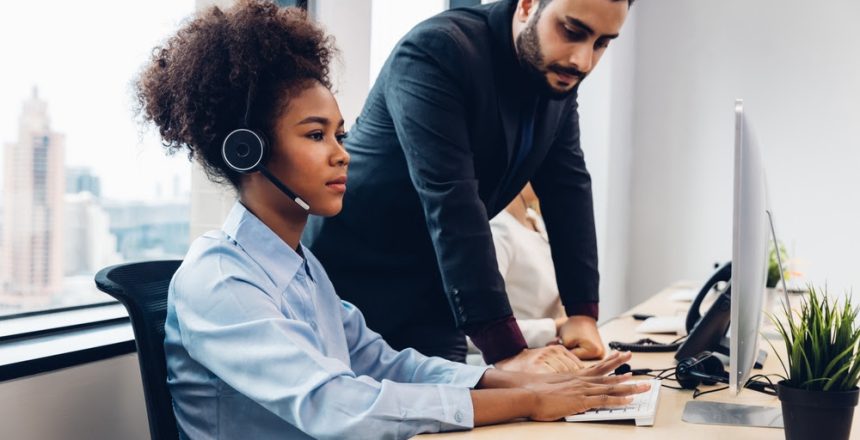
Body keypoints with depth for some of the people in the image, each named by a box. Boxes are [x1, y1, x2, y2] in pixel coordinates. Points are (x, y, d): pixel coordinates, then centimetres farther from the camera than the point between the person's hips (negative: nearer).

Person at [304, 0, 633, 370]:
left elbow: (569, 190, 0)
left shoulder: (559, 74, -3)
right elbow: (450, 205, -32)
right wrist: (507, 351, -36)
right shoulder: (436, 52, -25)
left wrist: (583, 312, -10)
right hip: (351, 281, -6)